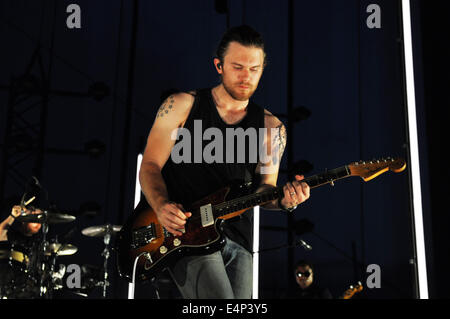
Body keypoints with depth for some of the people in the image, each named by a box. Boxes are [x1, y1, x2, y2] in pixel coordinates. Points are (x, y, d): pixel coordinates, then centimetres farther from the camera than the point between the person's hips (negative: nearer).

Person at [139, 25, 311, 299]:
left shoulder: (271, 127, 9)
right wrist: (162, 206, -18)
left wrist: (283, 200, -15)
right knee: (218, 296, -23)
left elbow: (264, 187, 8)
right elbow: (150, 165, 1)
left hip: (237, 240, 4)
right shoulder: (182, 105, 2)